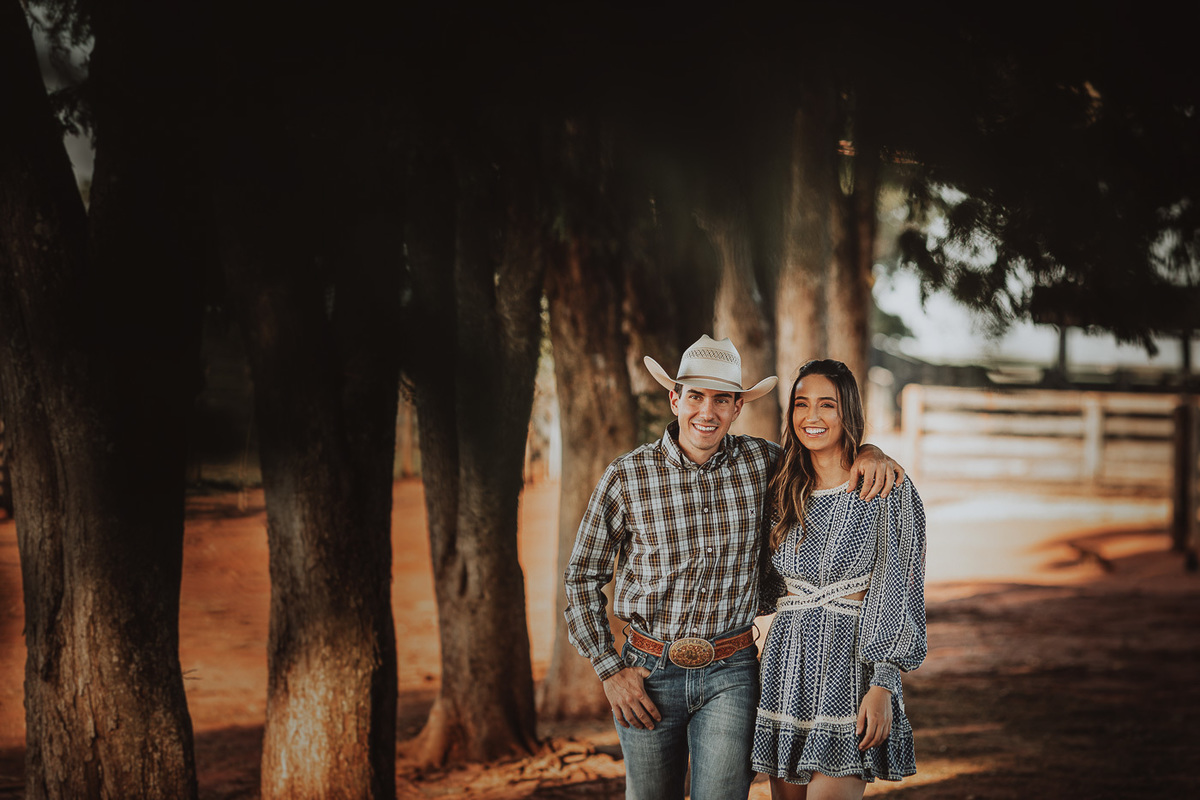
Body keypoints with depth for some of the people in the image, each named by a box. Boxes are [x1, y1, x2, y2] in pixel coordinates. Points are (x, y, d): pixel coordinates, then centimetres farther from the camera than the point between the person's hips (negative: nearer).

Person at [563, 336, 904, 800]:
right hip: (648, 674, 0)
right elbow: (583, 577, 3)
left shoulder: (761, 462, -1)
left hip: (731, 674, 0)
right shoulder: (626, 478, -6)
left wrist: (870, 454, -5)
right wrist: (610, 671, -3)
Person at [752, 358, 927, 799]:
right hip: (787, 662, 5)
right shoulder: (783, 492, 12)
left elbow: (897, 592, -7)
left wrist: (882, 686, -14)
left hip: (852, 666, -5)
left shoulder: (889, 491, -4)